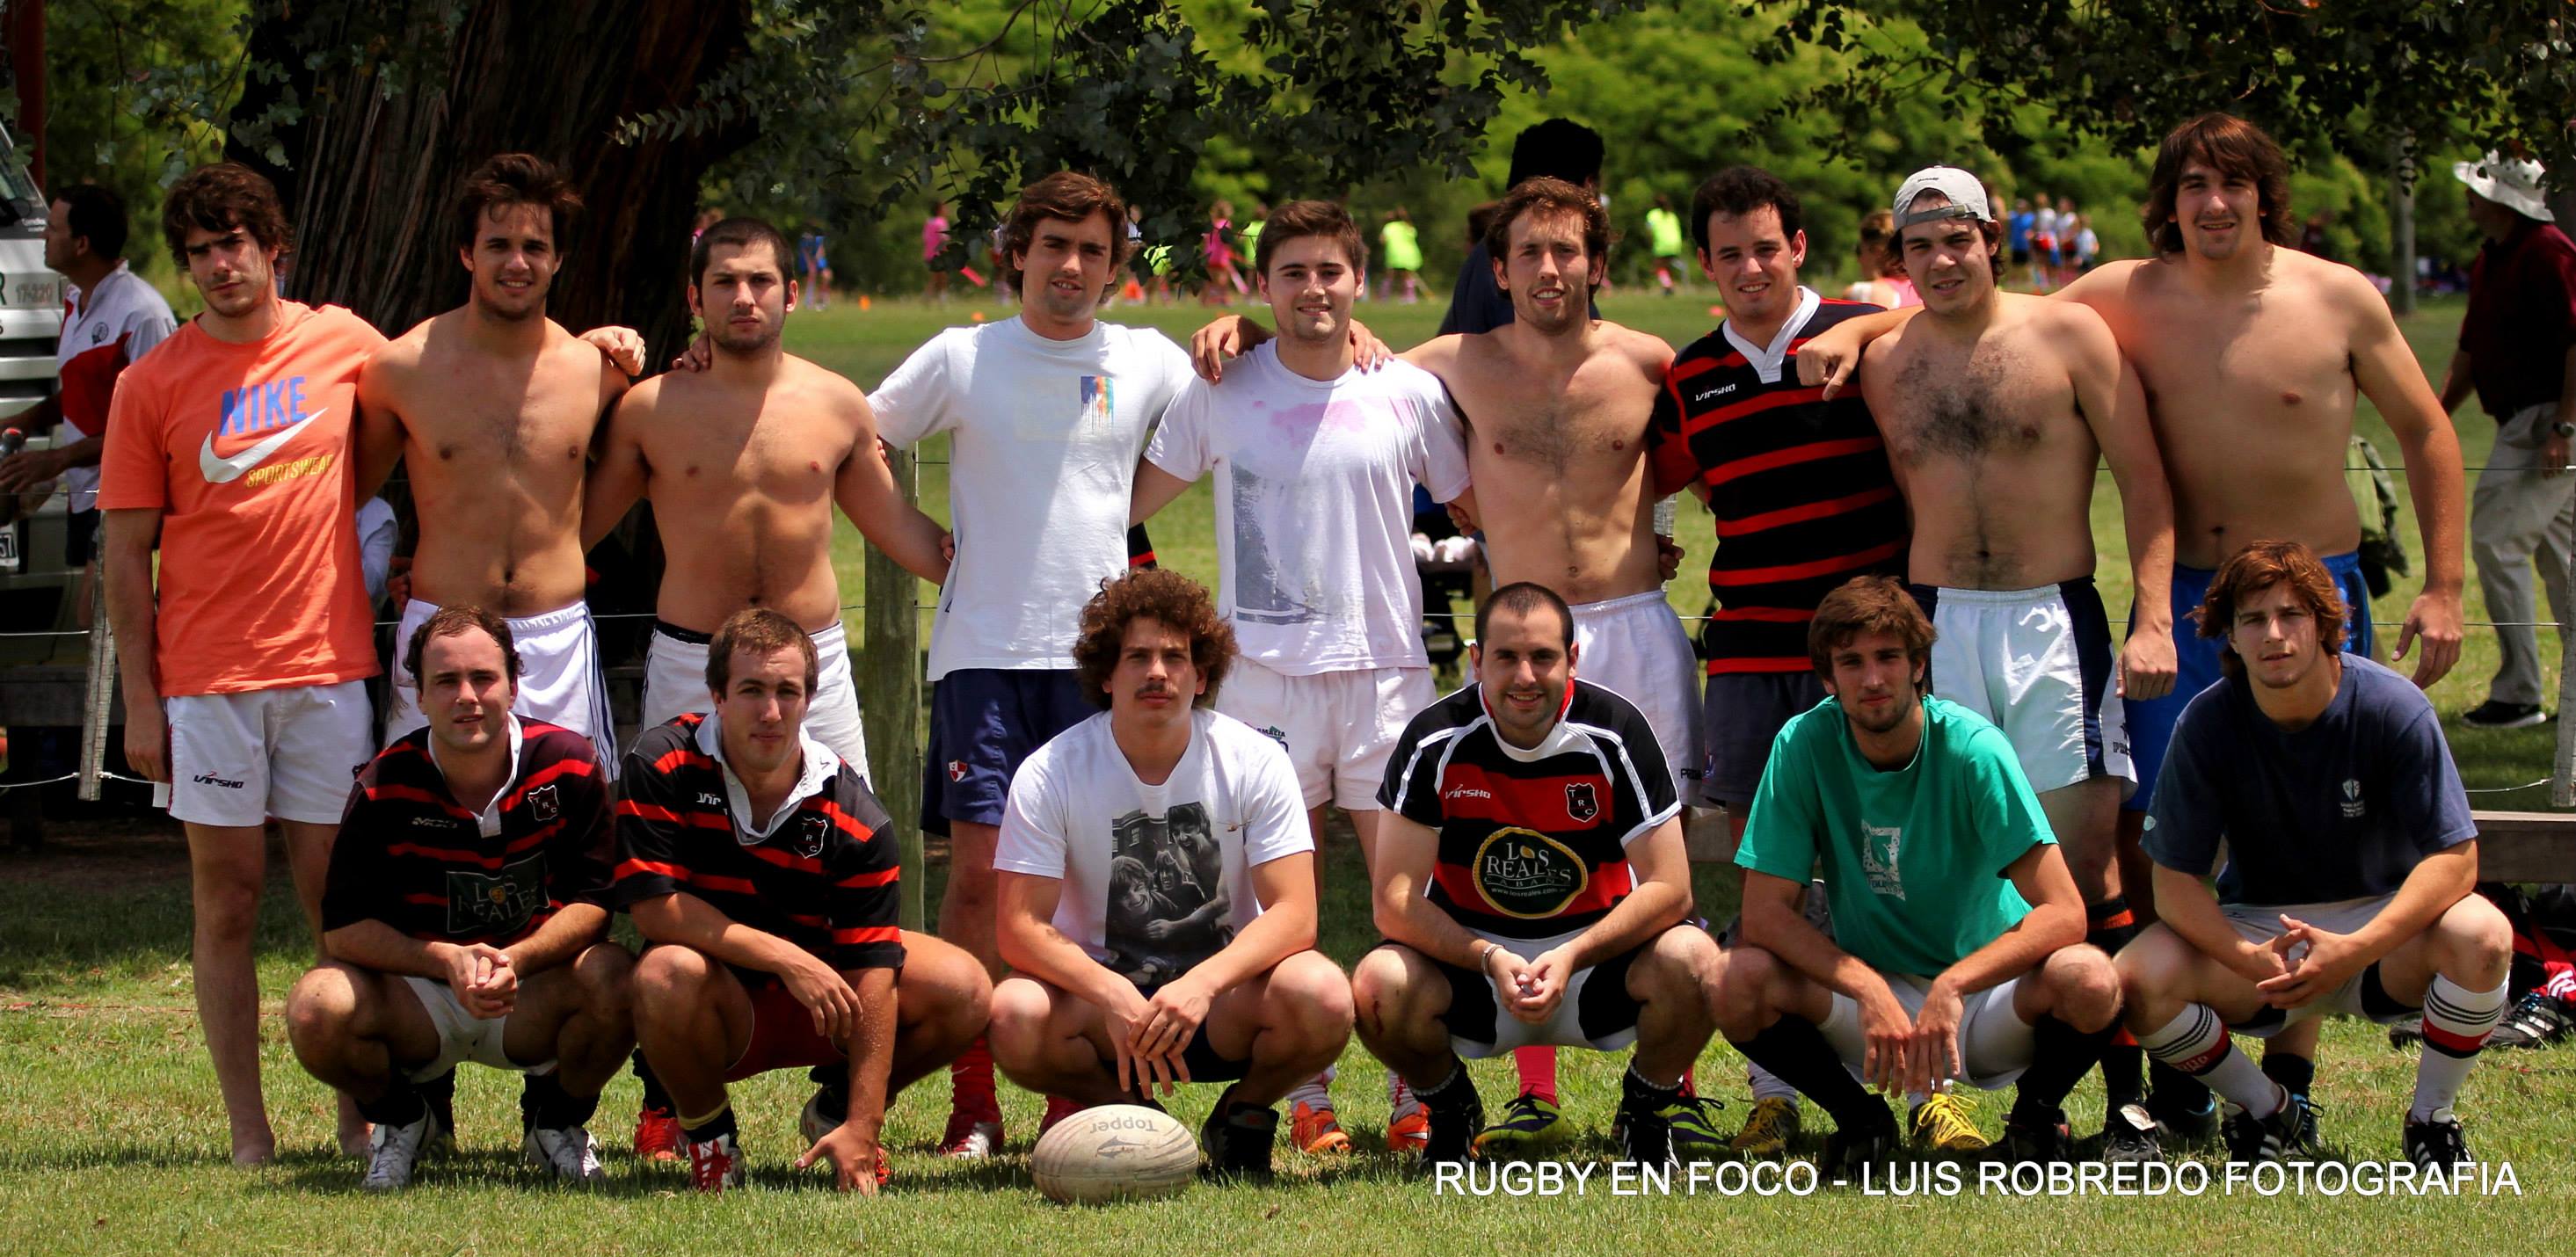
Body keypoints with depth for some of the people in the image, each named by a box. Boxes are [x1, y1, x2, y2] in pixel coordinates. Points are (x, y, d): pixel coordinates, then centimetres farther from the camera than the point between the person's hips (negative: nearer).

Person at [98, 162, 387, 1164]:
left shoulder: (344, 345, 3)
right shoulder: (152, 385, 0)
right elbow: (128, 554, 2)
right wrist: (139, 698, -2)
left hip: (328, 665, 1)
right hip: (206, 676, -1)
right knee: (225, 904, 2)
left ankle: (359, 1119, 11)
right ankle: (247, 1130, 5)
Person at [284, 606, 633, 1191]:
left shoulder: (569, 765, -10)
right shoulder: (386, 786, -11)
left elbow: (592, 902, -11)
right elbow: (344, 927, -13)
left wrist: (513, 960, -30)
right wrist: (448, 961, -29)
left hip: (535, 998, 0)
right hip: (417, 1000, 0)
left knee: (613, 979, -33)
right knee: (319, 1009, -31)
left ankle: (557, 1120, 2)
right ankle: (403, 1121, 6)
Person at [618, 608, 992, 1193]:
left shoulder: (856, 819, -16)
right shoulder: (662, 766, -17)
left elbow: (871, 973, -19)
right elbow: (650, 904, -22)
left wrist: (862, 1129, -26)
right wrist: (785, 957, -29)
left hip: (816, 1004, 2)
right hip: (721, 1007, -2)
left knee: (962, 990, -19)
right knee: (667, 974, -38)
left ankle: (838, 1113, 11)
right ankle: (707, 1135, -5)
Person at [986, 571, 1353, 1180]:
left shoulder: (1254, 761, -8)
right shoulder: (1050, 774, -9)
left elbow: (1294, 913, -15)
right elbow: (1021, 926, -15)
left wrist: (1202, 985, -34)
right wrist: (1114, 995, -34)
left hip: (1224, 998, 0)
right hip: (1101, 988, 0)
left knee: (1320, 996, -32)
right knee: (1016, 1015, -33)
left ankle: (1244, 1116, 2)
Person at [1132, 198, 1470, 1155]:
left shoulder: (1411, 395, 5)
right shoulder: (1220, 394, 4)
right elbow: (1134, 499, 13)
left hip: (1386, 667, 0)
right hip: (1264, 670, 0)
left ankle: (1418, 1098, 4)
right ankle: (1306, 1101, 8)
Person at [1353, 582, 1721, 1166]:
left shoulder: (1615, 732, -13)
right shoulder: (1437, 740, -13)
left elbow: (1669, 888, -14)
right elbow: (1395, 901, -14)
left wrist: (1572, 957, -28)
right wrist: (1490, 960, -29)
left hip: (1595, 950, 0)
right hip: (1471, 954, 0)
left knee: (1691, 961, -31)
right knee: (1380, 984, -31)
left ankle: (1646, 1113, 1)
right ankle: (1450, 1111, 4)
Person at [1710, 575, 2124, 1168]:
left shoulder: (1972, 748, -17)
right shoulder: (1803, 746, -11)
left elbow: (2063, 913, -21)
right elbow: (1765, 914, -13)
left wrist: (1951, 987, -35)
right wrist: (1870, 991, -28)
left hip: (1983, 987, -2)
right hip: (1868, 985, 2)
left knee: (2088, 980, -33)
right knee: (1739, 981, -26)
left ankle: (2036, 1109, 1)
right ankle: (1859, 1116, 1)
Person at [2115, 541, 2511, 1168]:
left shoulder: (2393, 707, -17)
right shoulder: (2207, 723, -13)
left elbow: (2454, 859, -19)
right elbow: (2174, 881, -12)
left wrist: (2355, 950, -33)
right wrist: (2250, 959, -32)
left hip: (2381, 927, -1)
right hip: (2255, 930, 1)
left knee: (2481, 935, -34)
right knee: (2140, 979, -27)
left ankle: (2431, 1117, -5)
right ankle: (2271, 1110, 3)